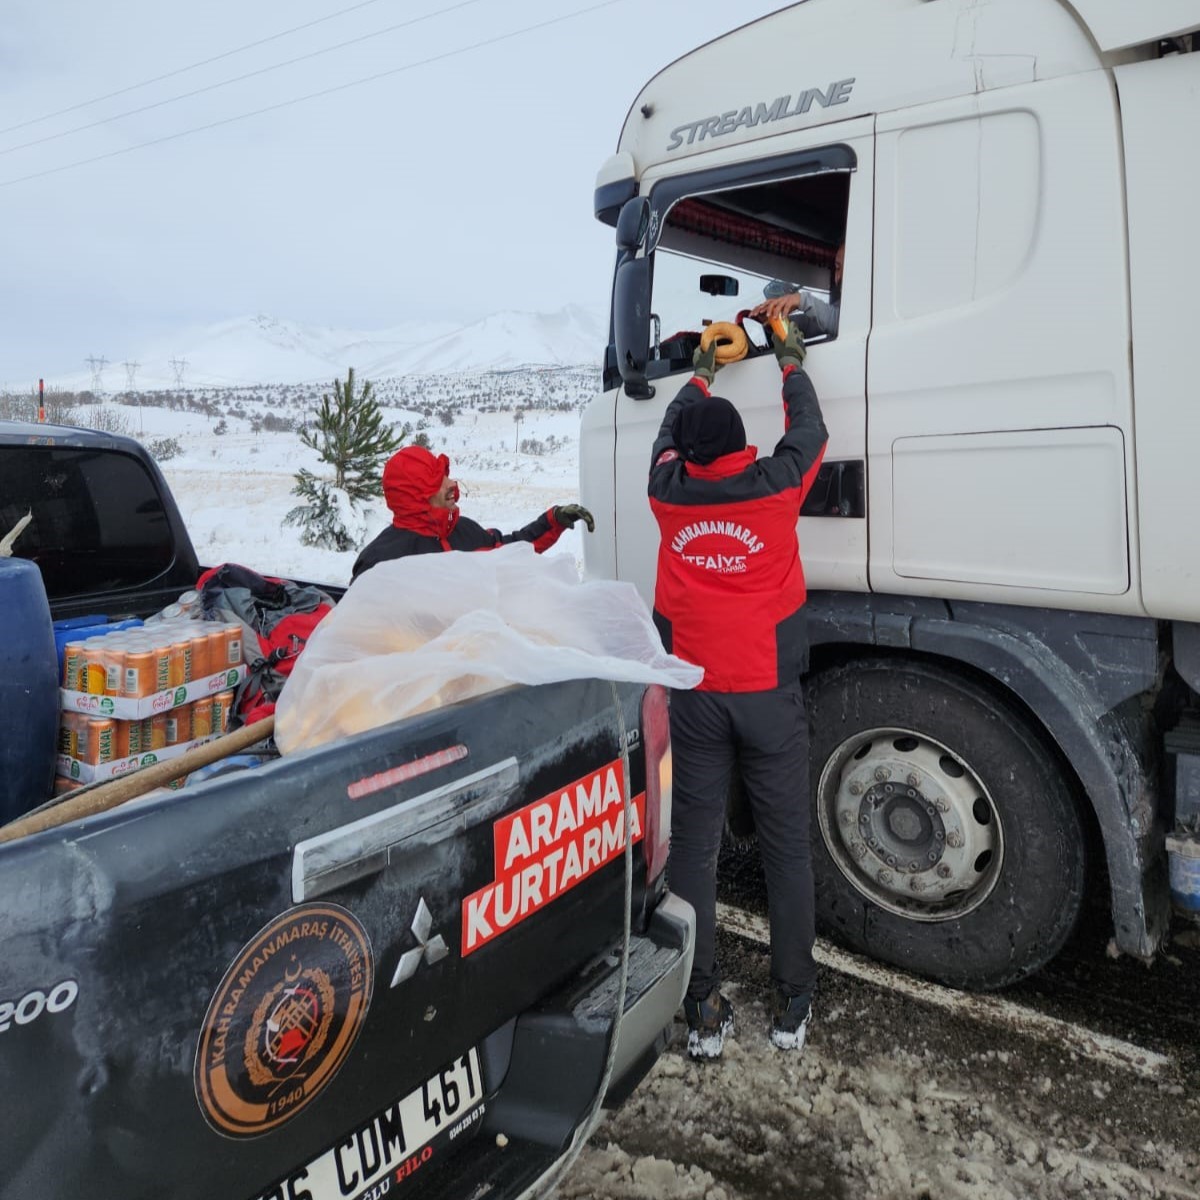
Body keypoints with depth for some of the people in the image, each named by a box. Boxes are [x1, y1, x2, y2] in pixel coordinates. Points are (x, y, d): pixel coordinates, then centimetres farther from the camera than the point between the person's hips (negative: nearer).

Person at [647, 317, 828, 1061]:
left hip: (693, 697, 2)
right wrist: (792, 366, 31)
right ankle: (793, 1006, 21)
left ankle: (704, 1012, 14)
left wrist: (701, 377, 38)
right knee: (788, 847, 10)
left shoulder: (670, 495, -1)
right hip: (769, 694, -1)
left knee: (695, 848, 7)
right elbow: (810, 429, 14)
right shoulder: (775, 486, -6)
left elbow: (668, 433, 21)